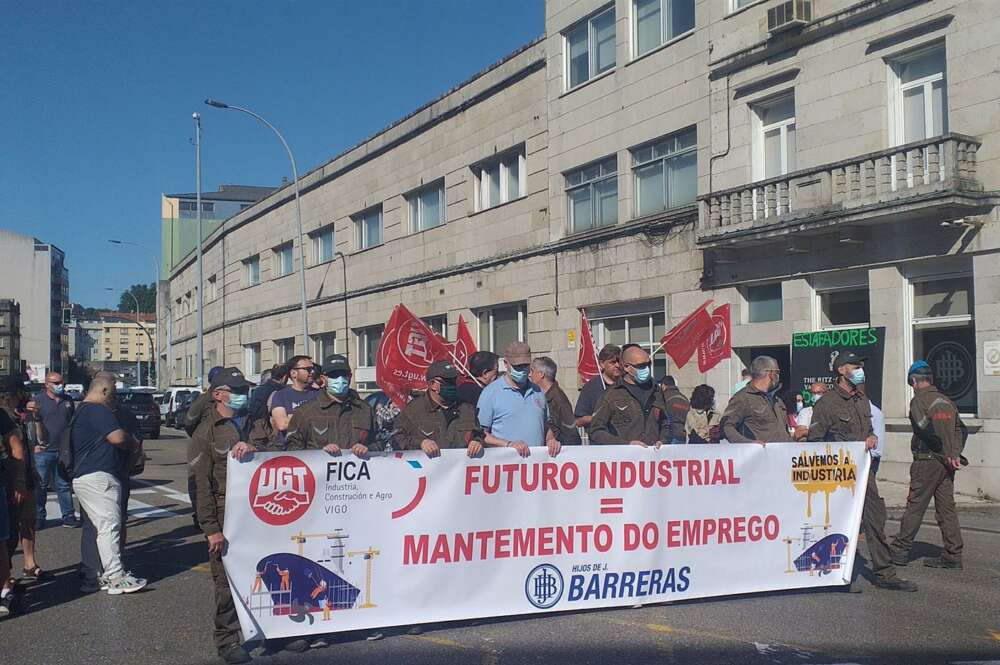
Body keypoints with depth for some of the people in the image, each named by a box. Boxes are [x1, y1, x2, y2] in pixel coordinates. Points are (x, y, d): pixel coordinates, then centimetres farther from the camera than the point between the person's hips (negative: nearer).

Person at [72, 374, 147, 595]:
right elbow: (117, 437, -20)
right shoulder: (98, 410, -12)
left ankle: (93, 577, 16)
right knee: (109, 525, -11)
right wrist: (133, 440, 0)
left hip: (82, 476, 11)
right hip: (98, 477, -11)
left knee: (93, 527, 13)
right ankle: (116, 577, -13)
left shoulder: (80, 411, 22)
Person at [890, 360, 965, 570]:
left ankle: (900, 550, 5)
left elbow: (927, 430, -19)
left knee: (915, 507, -1)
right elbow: (960, 429, 10)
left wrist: (946, 454, -13)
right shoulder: (946, 400, 13)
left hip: (927, 461, -6)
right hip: (946, 464, 6)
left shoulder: (919, 400, -8)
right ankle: (953, 555, 8)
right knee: (947, 508, 8)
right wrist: (955, 454, 3)